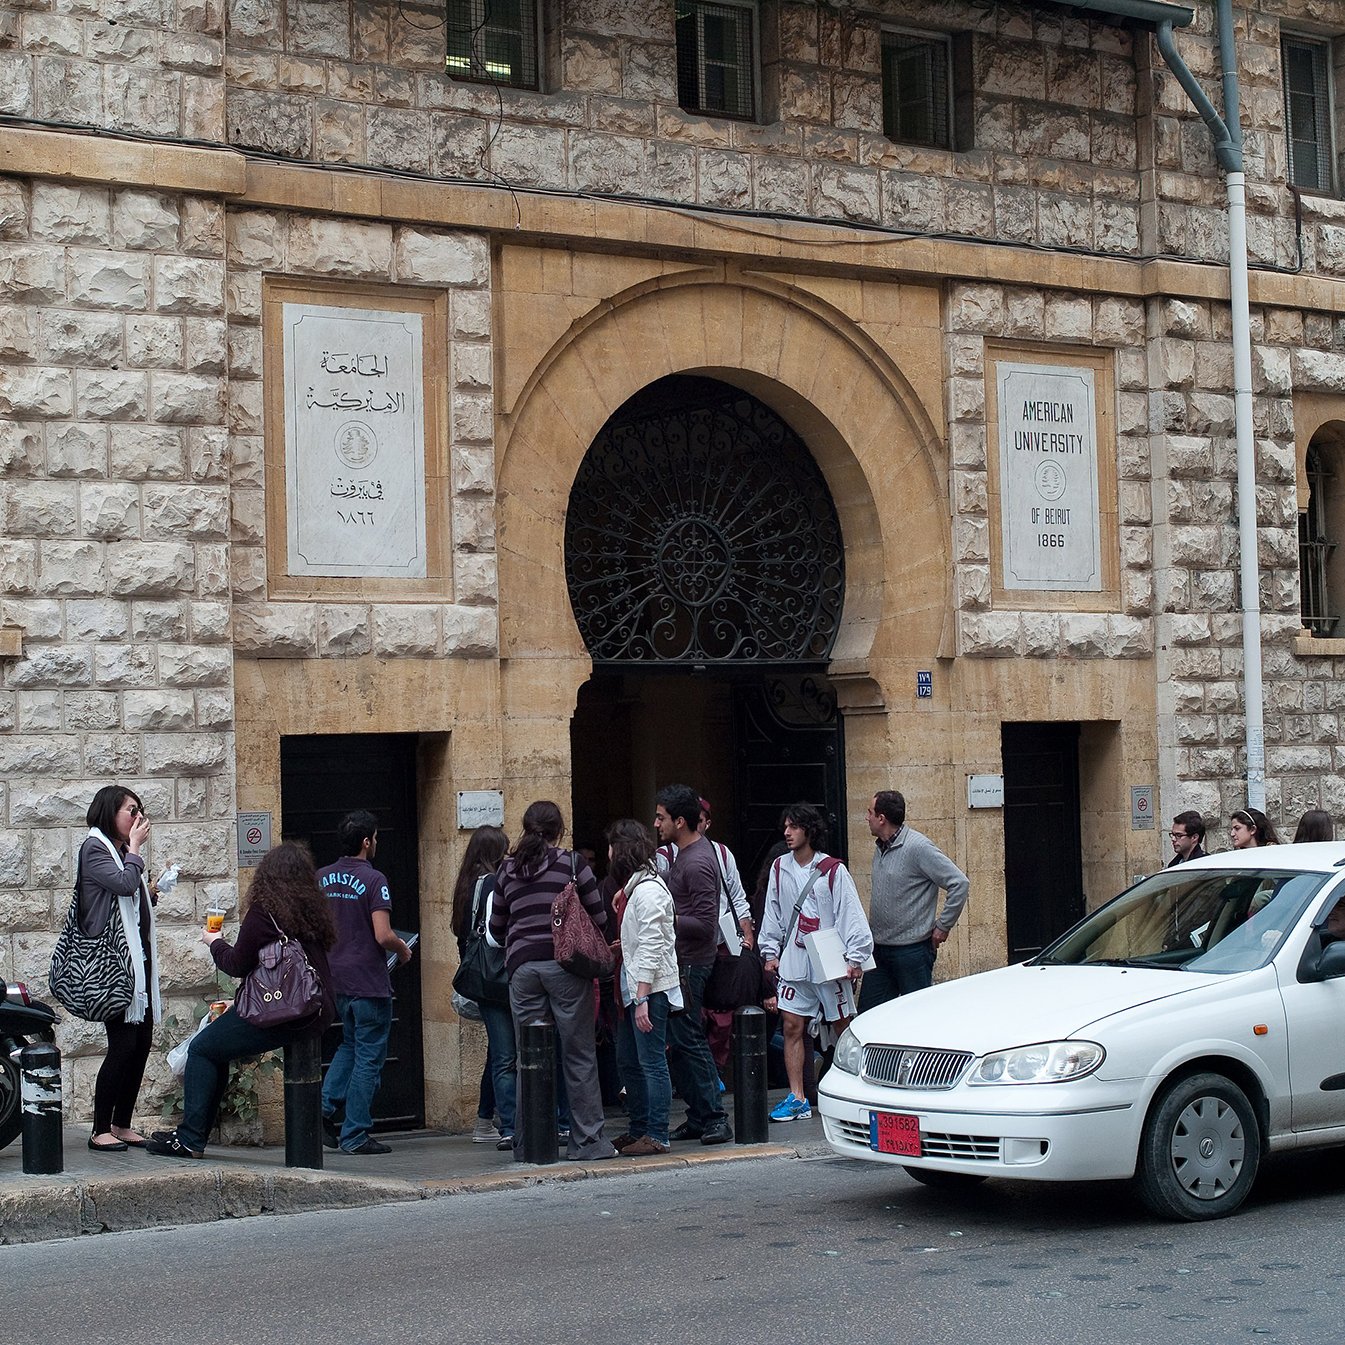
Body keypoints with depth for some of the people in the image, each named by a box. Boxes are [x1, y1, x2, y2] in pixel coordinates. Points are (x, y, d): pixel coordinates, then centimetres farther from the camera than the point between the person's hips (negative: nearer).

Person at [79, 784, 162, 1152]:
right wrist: (135, 848, -9)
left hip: (139, 958, 9)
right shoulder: (95, 849, -6)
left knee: (142, 1042, 7)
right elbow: (124, 884, -21)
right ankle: (100, 1131, -5)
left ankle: (122, 1124, 14)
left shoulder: (121, 852, 21)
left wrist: (151, 893, 11)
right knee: (123, 1044, -12)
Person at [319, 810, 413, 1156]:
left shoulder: (321, 878, 5)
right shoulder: (373, 880, -15)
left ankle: (326, 1108, 9)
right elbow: (383, 936, -20)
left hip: (335, 980, 7)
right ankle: (355, 1135, 4)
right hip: (368, 981, -7)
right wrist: (403, 950, 0)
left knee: (350, 1046, 24)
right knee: (368, 1057, 2)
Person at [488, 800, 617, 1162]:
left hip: (522, 966, 3)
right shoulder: (572, 864, 0)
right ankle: (586, 1140, 2)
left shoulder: (507, 870, 11)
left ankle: (526, 1142, 7)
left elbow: (496, 928, 16)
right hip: (566, 965, -3)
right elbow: (599, 918, 1)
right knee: (579, 1055, 2)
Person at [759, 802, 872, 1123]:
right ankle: (797, 1099, 2)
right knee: (792, 1026, -1)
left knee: (843, 1028, 3)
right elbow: (773, 914, 16)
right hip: (794, 962, 4)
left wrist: (855, 958, -11)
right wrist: (770, 952, 11)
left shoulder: (833, 870, -6)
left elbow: (851, 915, -7)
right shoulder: (780, 868, 9)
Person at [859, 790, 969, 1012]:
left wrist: (943, 926, -13)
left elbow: (959, 883, -17)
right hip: (879, 949, 8)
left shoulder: (918, 847, -15)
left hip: (912, 950, -8)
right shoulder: (880, 848, 11)